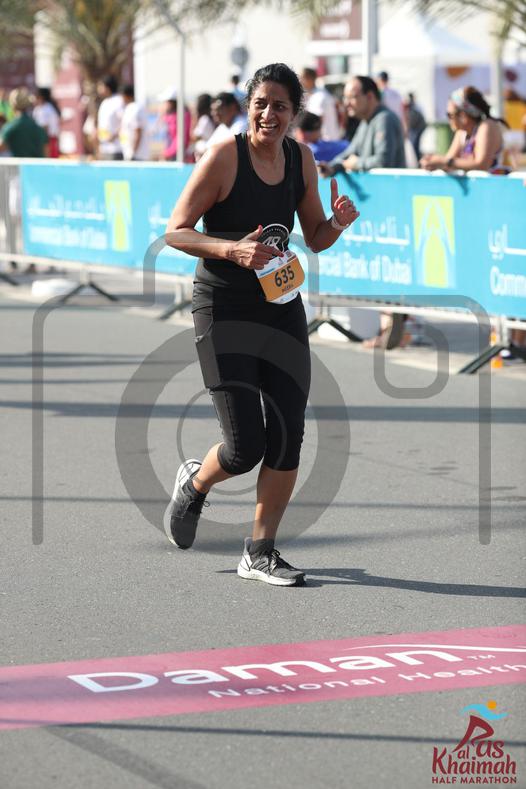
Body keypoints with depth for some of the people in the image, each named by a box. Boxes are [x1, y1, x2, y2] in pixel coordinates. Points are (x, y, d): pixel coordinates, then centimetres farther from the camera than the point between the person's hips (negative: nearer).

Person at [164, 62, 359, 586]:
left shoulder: (301, 159, 3)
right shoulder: (224, 156, -14)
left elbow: (315, 239, 13)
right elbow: (175, 232, -14)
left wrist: (338, 222, -9)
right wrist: (232, 249, -28)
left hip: (281, 305, 6)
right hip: (223, 309, -5)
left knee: (288, 435, 0)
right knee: (245, 446, -9)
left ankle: (260, 552, 14)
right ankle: (193, 484, 26)